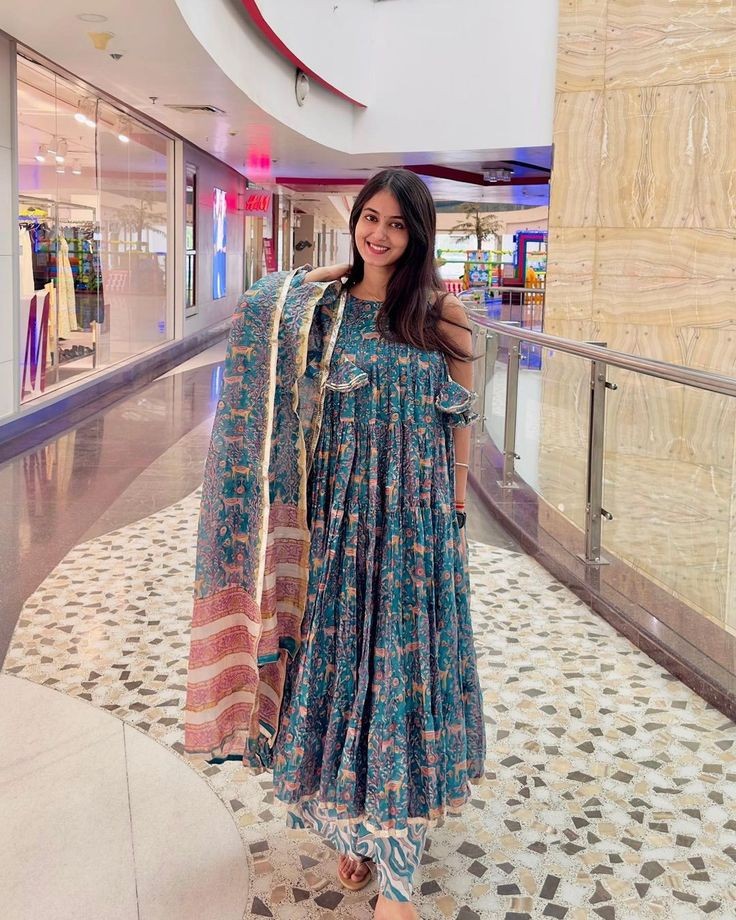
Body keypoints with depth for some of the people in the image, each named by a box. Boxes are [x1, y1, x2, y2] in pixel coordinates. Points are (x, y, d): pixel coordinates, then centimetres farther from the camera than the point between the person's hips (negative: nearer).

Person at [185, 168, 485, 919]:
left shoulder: (442, 312, -1)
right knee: (337, 661, 8)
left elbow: (461, 415, 2)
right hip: (339, 510, 2)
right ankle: (352, 826, 29)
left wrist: (456, 508, 1)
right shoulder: (323, 305, 5)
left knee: (402, 666, 2)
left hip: (415, 513, -2)